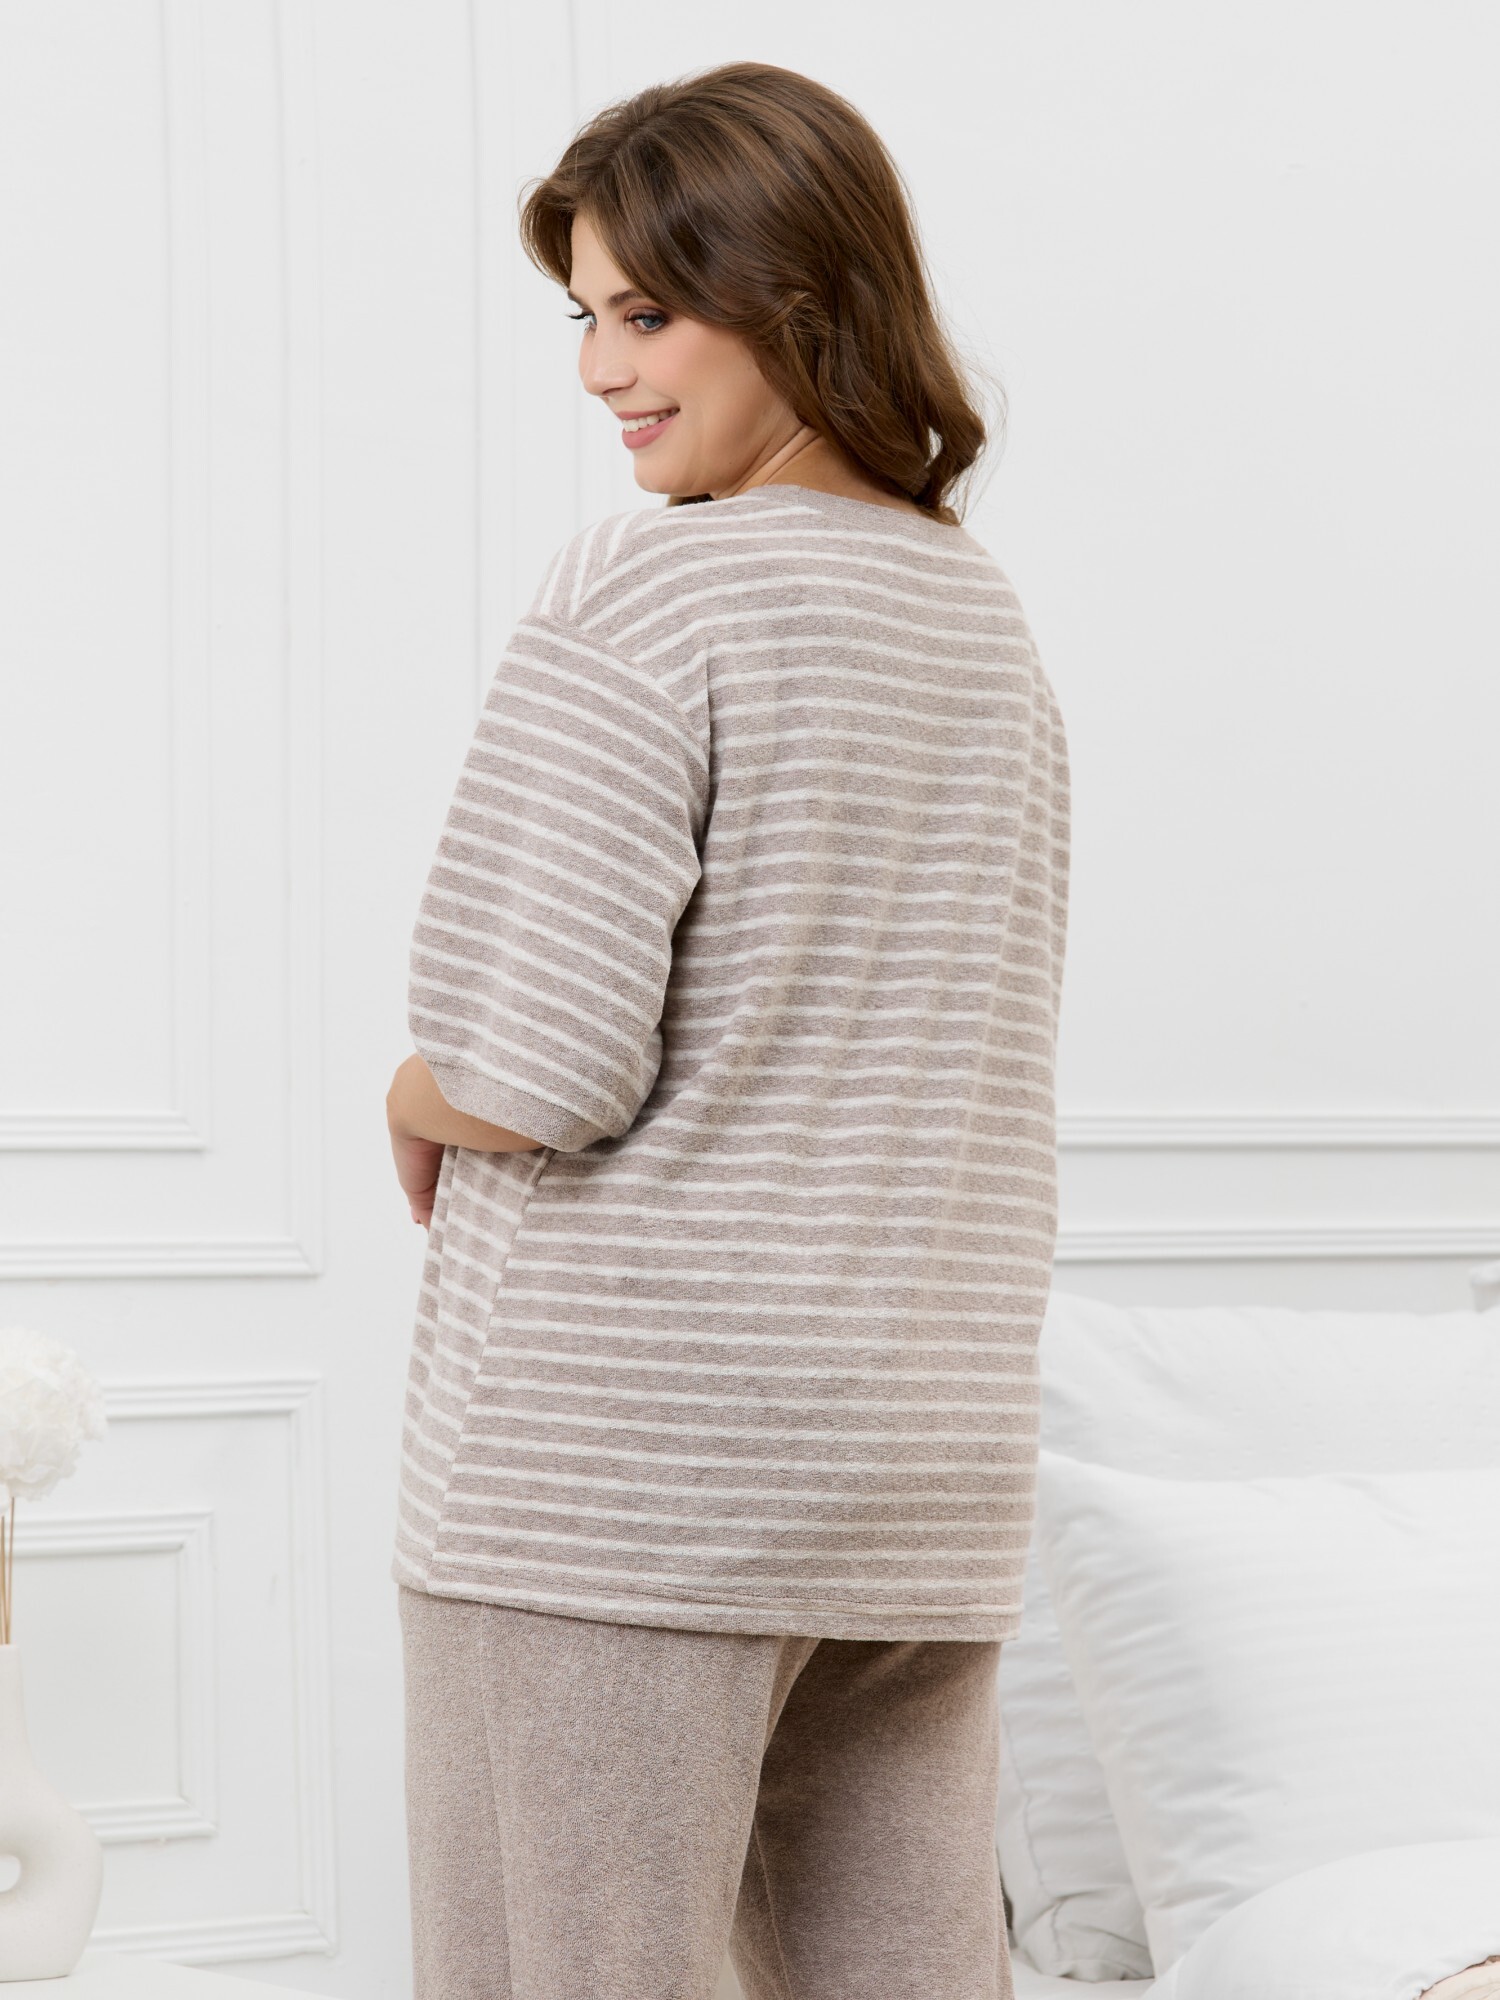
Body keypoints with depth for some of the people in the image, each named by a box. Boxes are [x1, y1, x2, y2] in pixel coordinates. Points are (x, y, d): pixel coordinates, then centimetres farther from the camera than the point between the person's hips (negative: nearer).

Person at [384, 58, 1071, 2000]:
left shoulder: (642, 593, -12)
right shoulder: (988, 621, 11)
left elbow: (536, 1073, -18)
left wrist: (412, 1109, 4)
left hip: (625, 1458, -7)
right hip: (926, 1472, 7)